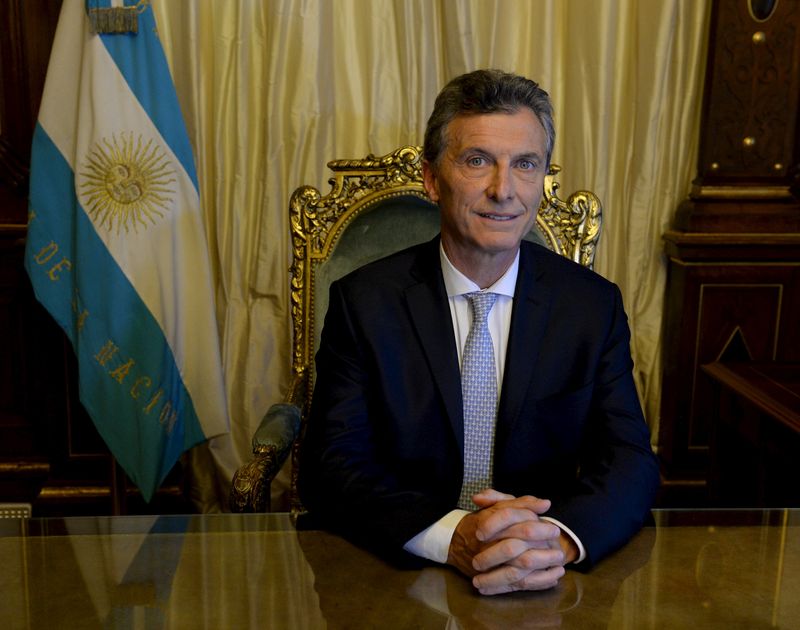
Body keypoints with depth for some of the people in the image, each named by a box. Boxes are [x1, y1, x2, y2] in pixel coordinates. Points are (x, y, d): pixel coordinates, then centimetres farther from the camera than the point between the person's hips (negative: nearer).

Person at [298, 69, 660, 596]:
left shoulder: (594, 305, 0)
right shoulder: (364, 301, -5)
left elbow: (631, 461, -5)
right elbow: (331, 466, -11)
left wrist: (560, 537, -27)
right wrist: (451, 536, -28)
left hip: (546, 591, 2)